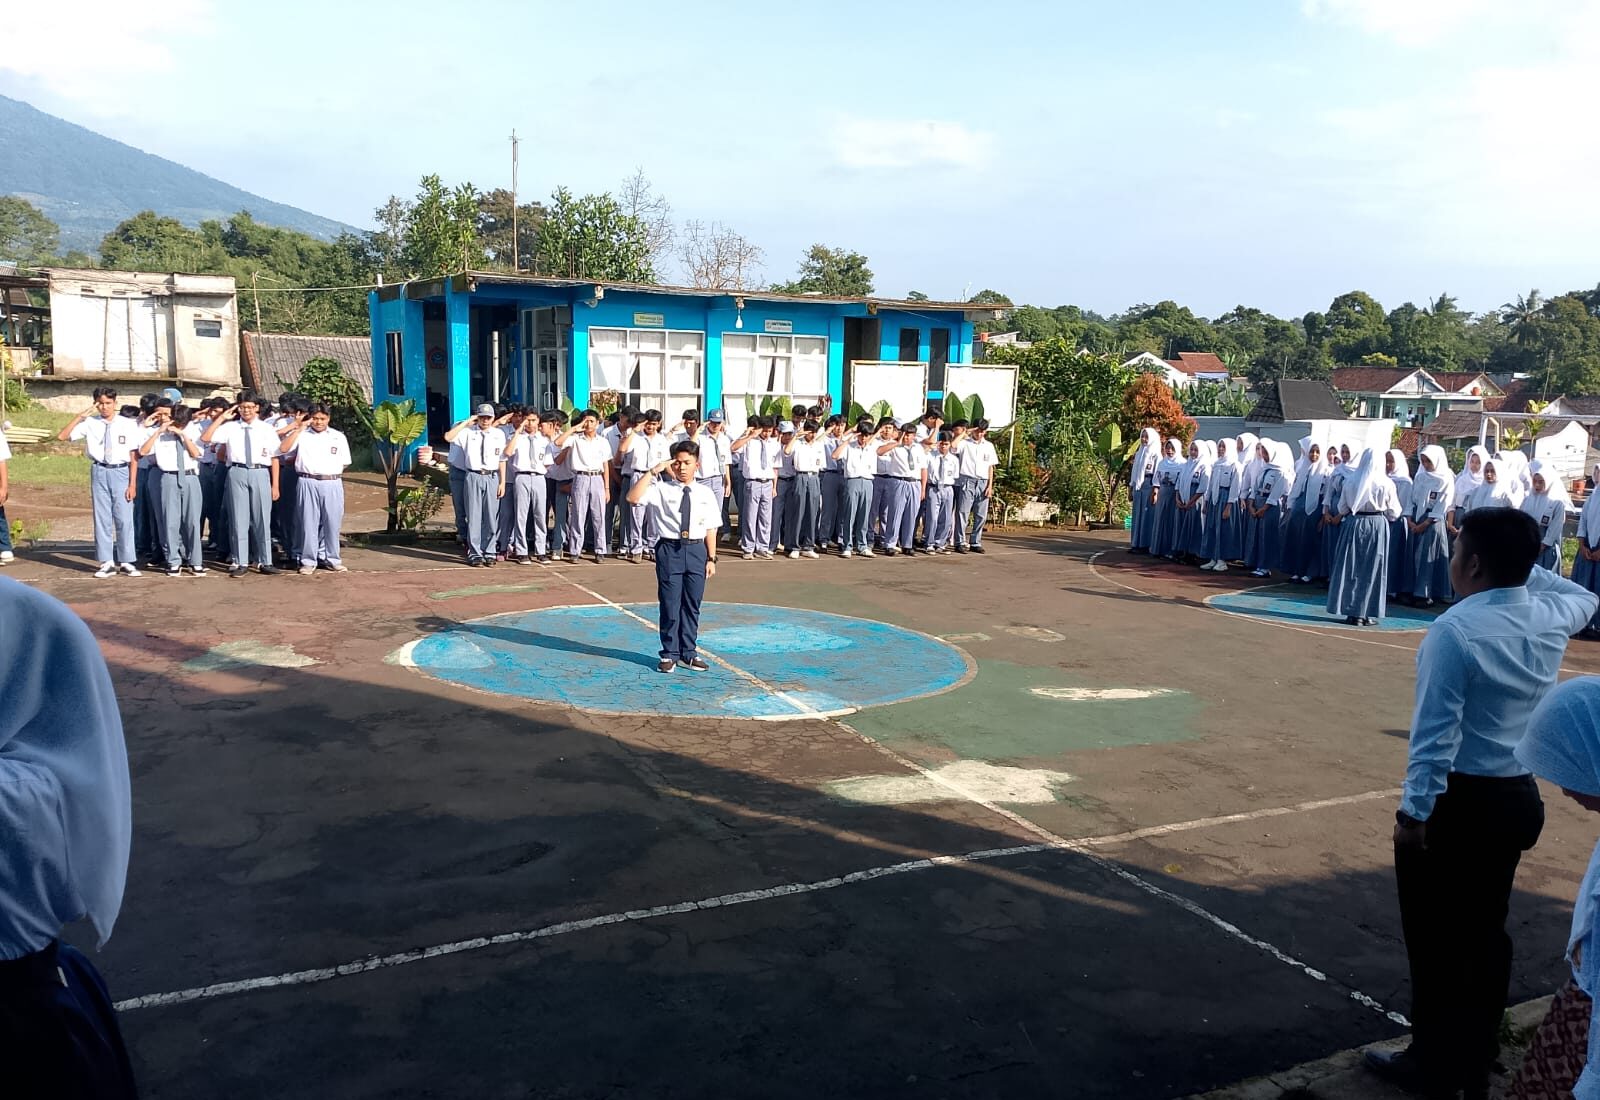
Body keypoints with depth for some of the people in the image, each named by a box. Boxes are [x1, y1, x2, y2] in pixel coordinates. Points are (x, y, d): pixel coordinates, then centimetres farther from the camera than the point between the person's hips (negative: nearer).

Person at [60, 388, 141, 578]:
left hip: (121, 472, -2)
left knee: (124, 518, 0)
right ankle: (106, 562, 14)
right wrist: (80, 416, -8)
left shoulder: (128, 425, -2)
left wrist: (132, 484, -6)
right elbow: (62, 437, -2)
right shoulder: (90, 423, 2)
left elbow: (134, 457, -2)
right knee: (102, 518, 7)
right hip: (99, 473, 2)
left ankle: (126, 561, 11)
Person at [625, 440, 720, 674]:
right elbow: (632, 498, -18)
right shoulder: (660, 488, -2)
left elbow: (711, 529, 8)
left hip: (697, 550, 3)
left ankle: (688, 654, 23)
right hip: (669, 549, -2)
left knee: (692, 605, 10)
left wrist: (711, 558, 4)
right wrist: (653, 471, -17)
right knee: (669, 604, 2)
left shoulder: (706, 494, 6)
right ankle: (670, 654, 16)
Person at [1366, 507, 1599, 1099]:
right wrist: (1525, 564, 19)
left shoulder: (1456, 630, -22)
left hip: (1459, 801, -7)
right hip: (1519, 797, 7)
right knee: (1486, 934, 18)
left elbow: (1435, 732, -23)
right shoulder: (1551, 617, 0)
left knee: (1436, 938, 7)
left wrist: (1414, 811, -16)